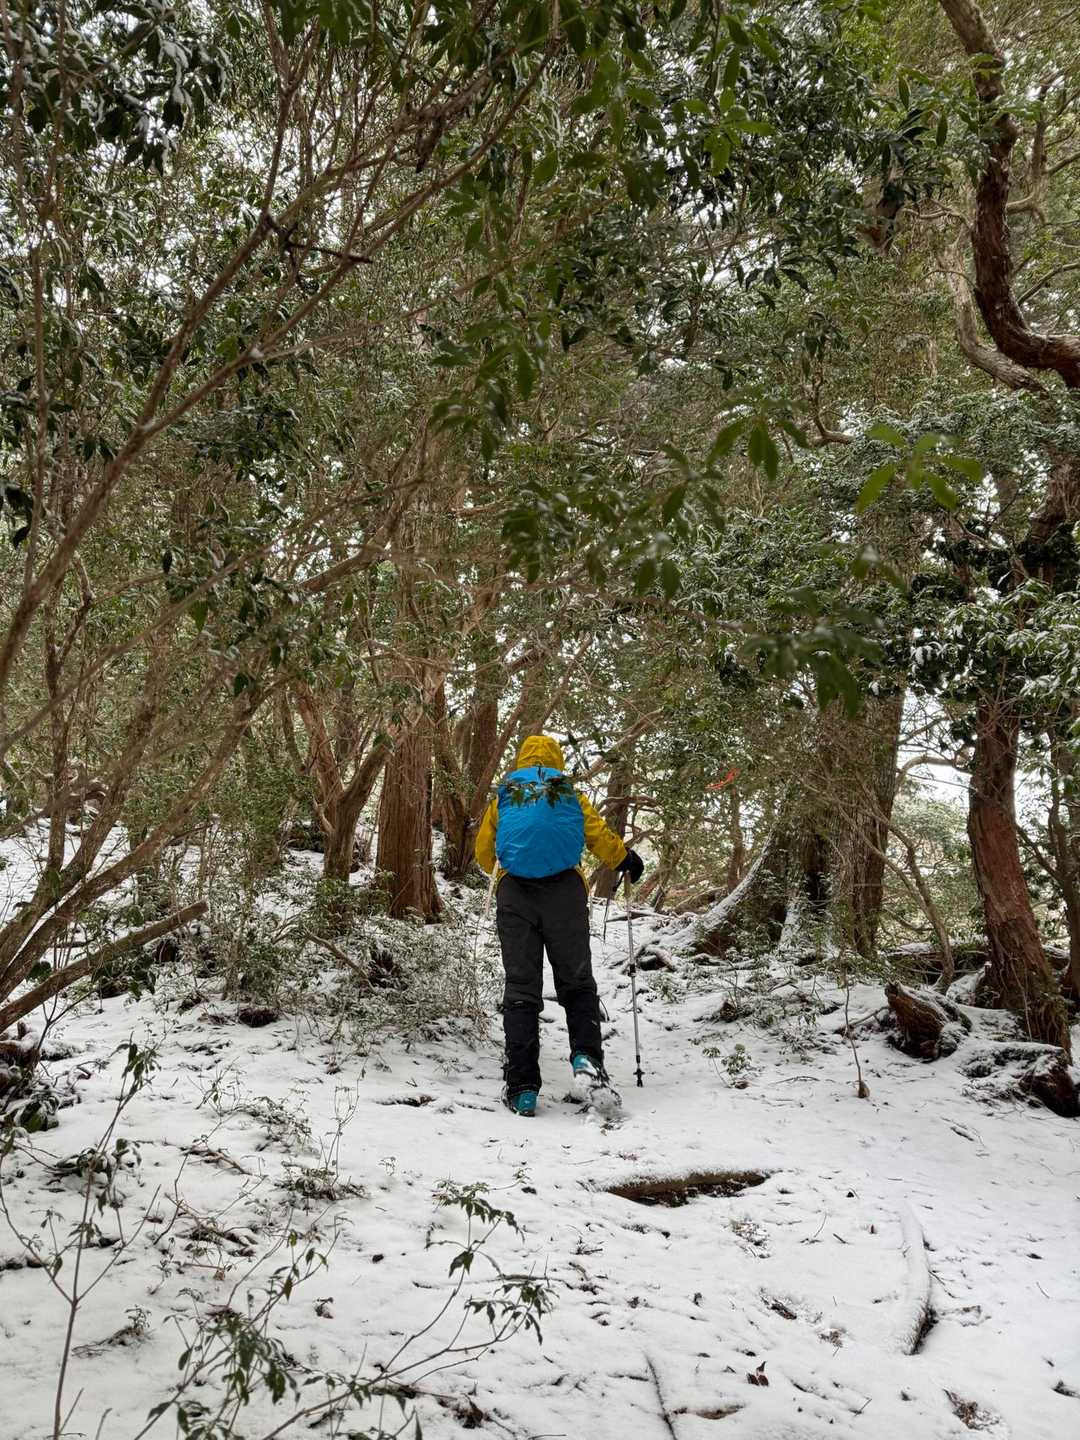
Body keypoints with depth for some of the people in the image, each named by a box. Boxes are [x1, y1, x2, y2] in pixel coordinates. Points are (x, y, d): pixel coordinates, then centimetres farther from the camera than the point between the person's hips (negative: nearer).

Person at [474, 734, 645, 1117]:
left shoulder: (504, 797, 17)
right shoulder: (569, 795, 14)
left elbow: (483, 850, 21)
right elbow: (599, 836, 10)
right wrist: (626, 860, 29)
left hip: (514, 893, 1)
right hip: (565, 892, 0)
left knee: (521, 989, 3)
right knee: (576, 982, 11)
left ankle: (522, 1088, -3)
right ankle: (586, 1057, -13)